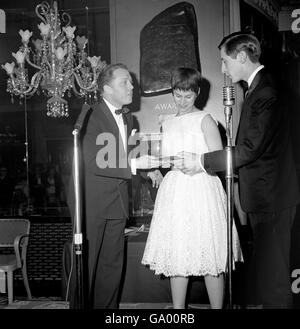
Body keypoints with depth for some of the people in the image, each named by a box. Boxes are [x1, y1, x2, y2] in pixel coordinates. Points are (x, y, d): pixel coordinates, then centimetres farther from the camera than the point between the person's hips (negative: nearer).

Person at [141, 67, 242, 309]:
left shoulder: (204, 120, 1)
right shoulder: (167, 125, 17)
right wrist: (164, 163, 3)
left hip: (202, 191, -5)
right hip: (174, 195, 5)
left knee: (210, 257, -3)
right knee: (176, 256, 4)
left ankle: (217, 307, 9)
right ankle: (178, 311, 13)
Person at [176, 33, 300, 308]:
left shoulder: (265, 92, -19)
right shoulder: (258, 87, 12)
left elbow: (250, 148, -23)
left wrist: (202, 162, -15)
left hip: (271, 198, -10)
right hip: (264, 195, 10)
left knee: (272, 271, 0)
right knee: (265, 267, 17)